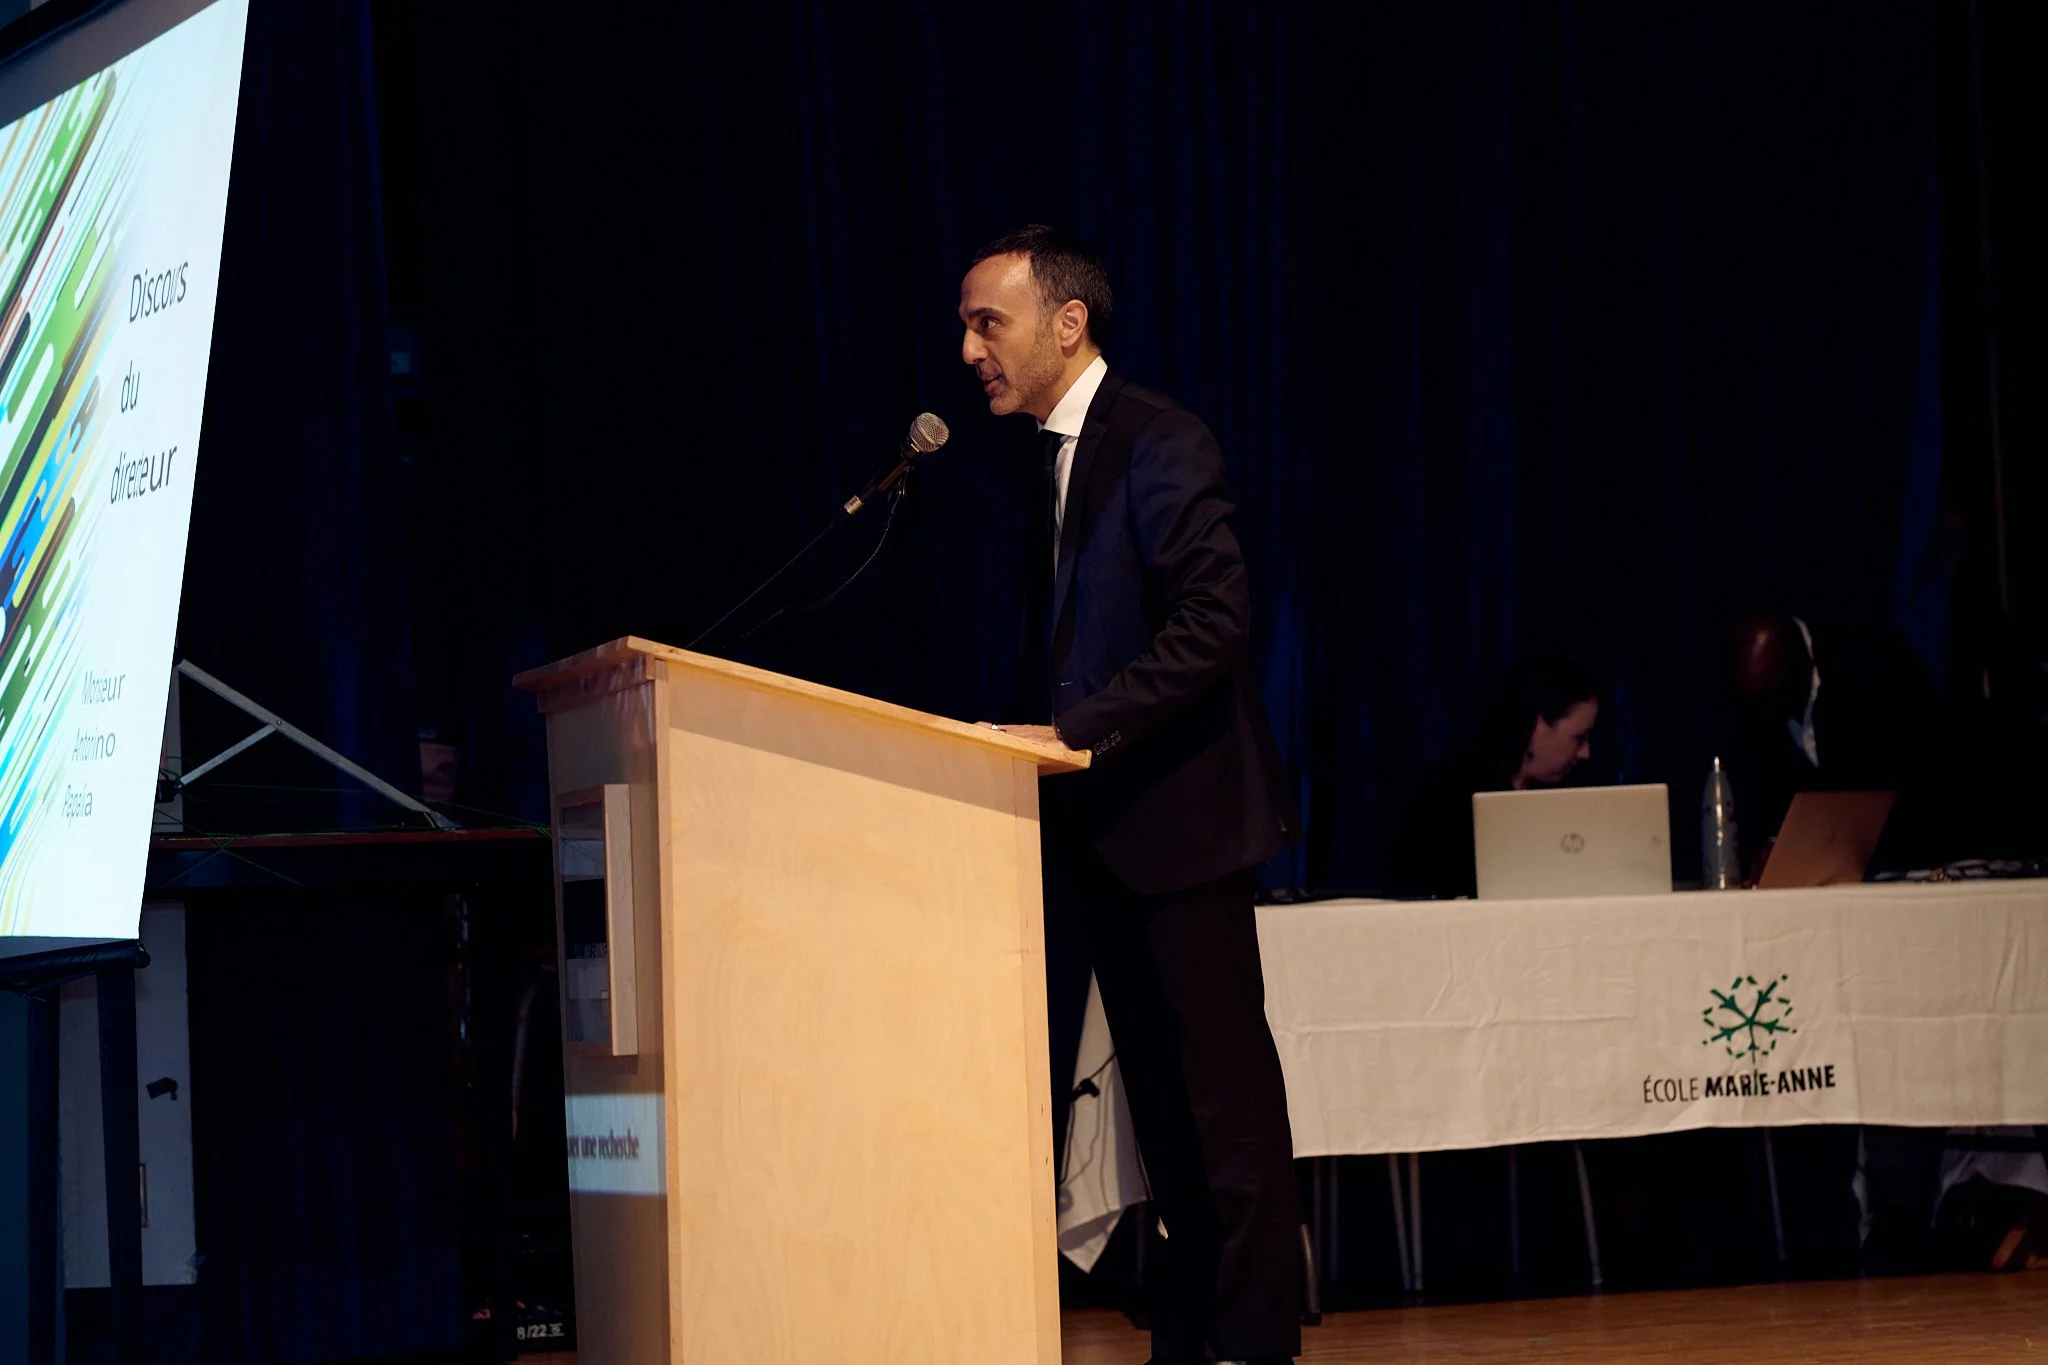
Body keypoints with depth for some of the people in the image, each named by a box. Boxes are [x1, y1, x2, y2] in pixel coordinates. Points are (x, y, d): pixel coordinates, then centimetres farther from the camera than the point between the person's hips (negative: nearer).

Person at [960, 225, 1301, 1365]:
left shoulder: (1158, 443, -12)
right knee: (1162, 1099, 12)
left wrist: (1073, 732, -24)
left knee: (1226, 1096, -4)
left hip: (1180, 816, -9)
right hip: (1105, 828, 9)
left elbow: (1215, 620, -21)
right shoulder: (1050, 458, 16)